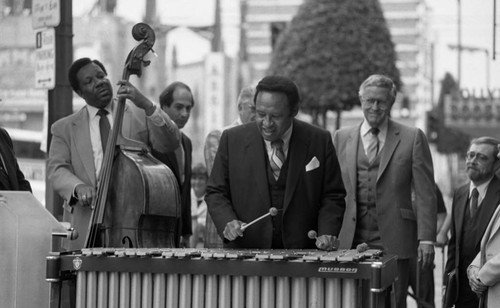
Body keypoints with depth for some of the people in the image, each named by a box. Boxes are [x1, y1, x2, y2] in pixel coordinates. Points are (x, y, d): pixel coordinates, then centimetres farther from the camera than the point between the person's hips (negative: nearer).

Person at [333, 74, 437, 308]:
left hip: (394, 242, -2)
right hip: (351, 242, 2)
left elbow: (425, 193, 1)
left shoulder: (412, 138, 4)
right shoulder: (341, 138, 12)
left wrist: (426, 239, -6)